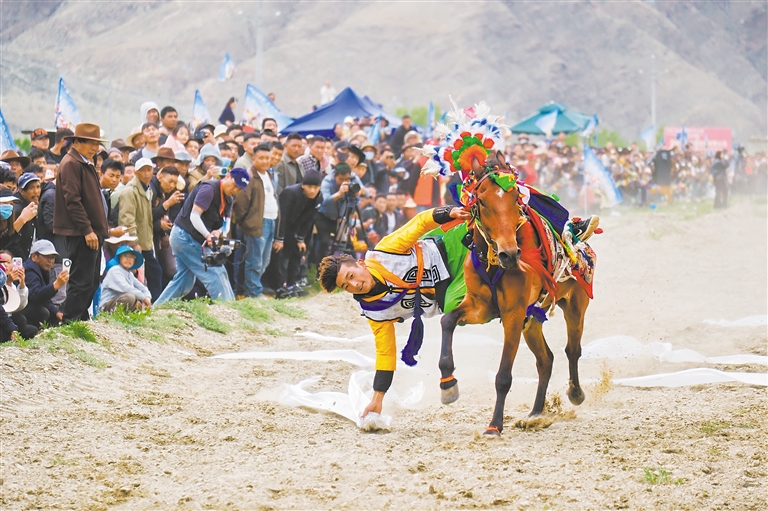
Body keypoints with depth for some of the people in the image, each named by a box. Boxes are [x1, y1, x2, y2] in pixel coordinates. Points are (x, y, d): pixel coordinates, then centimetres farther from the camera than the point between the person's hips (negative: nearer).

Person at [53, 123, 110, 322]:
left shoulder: (85, 164, 19)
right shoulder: (71, 164, -12)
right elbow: (72, 200, -19)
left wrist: (103, 228, 20)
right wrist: (87, 230, -22)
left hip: (91, 232, 10)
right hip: (80, 234, -10)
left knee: (91, 282, 13)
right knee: (81, 282, -10)